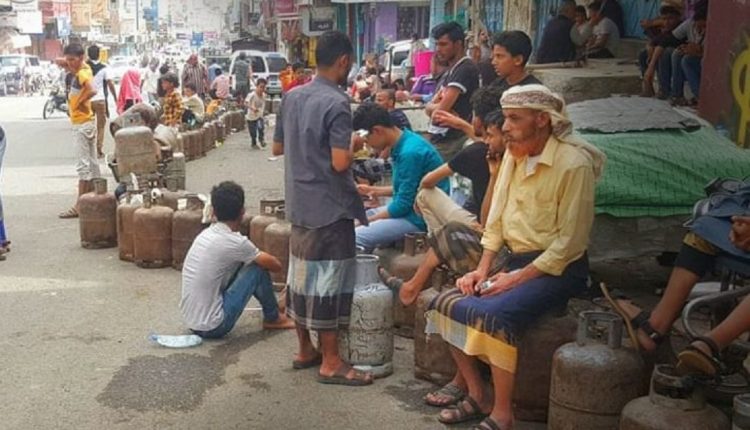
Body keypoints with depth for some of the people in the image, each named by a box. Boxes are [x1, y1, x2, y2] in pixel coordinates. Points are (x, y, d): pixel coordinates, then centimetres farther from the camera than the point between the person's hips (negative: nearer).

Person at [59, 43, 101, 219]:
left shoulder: (82, 74, -17)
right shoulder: (82, 69, 9)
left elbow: (93, 90, -37)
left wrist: (78, 102, -21)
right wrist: (68, 65, 4)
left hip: (82, 124, -10)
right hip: (87, 122, 10)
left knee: (83, 165, -9)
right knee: (92, 162, 12)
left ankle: (80, 206, -9)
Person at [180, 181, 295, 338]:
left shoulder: (206, 234, 6)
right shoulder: (234, 242, -17)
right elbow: (276, 265, -3)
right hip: (213, 327, -8)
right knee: (258, 268, -4)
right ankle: (273, 318, 16)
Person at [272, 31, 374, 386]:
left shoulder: (291, 97, 7)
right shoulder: (336, 103, -17)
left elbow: (277, 148, 15)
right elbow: (340, 163, -24)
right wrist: (353, 148, -4)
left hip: (299, 203, 8)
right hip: (330, 206, -8)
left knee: (301, 274, 14)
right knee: (328, 280, -1)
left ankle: (305, 350, 25)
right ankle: (331, 363, 7)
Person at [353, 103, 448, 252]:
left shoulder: (410, 152, -22)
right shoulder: (403, 144, 7)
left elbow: (402, 205, -20)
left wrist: (367, 220, -9)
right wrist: (375, 191, 15)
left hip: (420, 218, -10)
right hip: (411, 208, 10)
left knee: (355, 238, -22)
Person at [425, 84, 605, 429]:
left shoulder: (574, 164, -17)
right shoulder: (513, 155, 7)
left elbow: (569, 242, -18)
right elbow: (496, 219, 11)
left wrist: (517, 278, -19)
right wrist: (483, 269, 0)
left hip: (557, 268, -8)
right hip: (515, 259, 8)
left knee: (493, 316, -30)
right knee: (446, 304, -6)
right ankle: (477, 395, 6)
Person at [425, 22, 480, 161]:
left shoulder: (466, 69, -12)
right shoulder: (450, 71, 18)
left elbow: (442, 108, -17)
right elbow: (429, 108, 14)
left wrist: (431, 107, 4)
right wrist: (434, 107, -9)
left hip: (452, 142, -9)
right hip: (437, 139, 9)